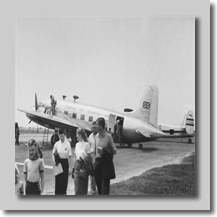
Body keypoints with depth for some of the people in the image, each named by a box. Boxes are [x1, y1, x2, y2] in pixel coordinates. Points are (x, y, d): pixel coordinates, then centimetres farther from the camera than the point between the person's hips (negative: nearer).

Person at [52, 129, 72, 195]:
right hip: (58, 162, 1)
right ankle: (57, 193, 10)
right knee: (58, 179, 1)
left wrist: (70, 168, -6)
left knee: (65, 180, 6)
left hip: (65, 162, -1)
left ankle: (63, 193, 24)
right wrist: (54, 162, -4)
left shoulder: (67, 144, -9)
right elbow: (53, 154, 12)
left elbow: (70, 157, -6)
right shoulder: (57, 144, -2)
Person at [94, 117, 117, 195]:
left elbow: (114, 151, -5)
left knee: (105, 186, -3)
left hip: (106, 163, -6)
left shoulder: (108, 136, -9)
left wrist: (104, 151, -18)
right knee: (99, 185, 12)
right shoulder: (96, 136, 9)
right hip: (97, 162, 6)